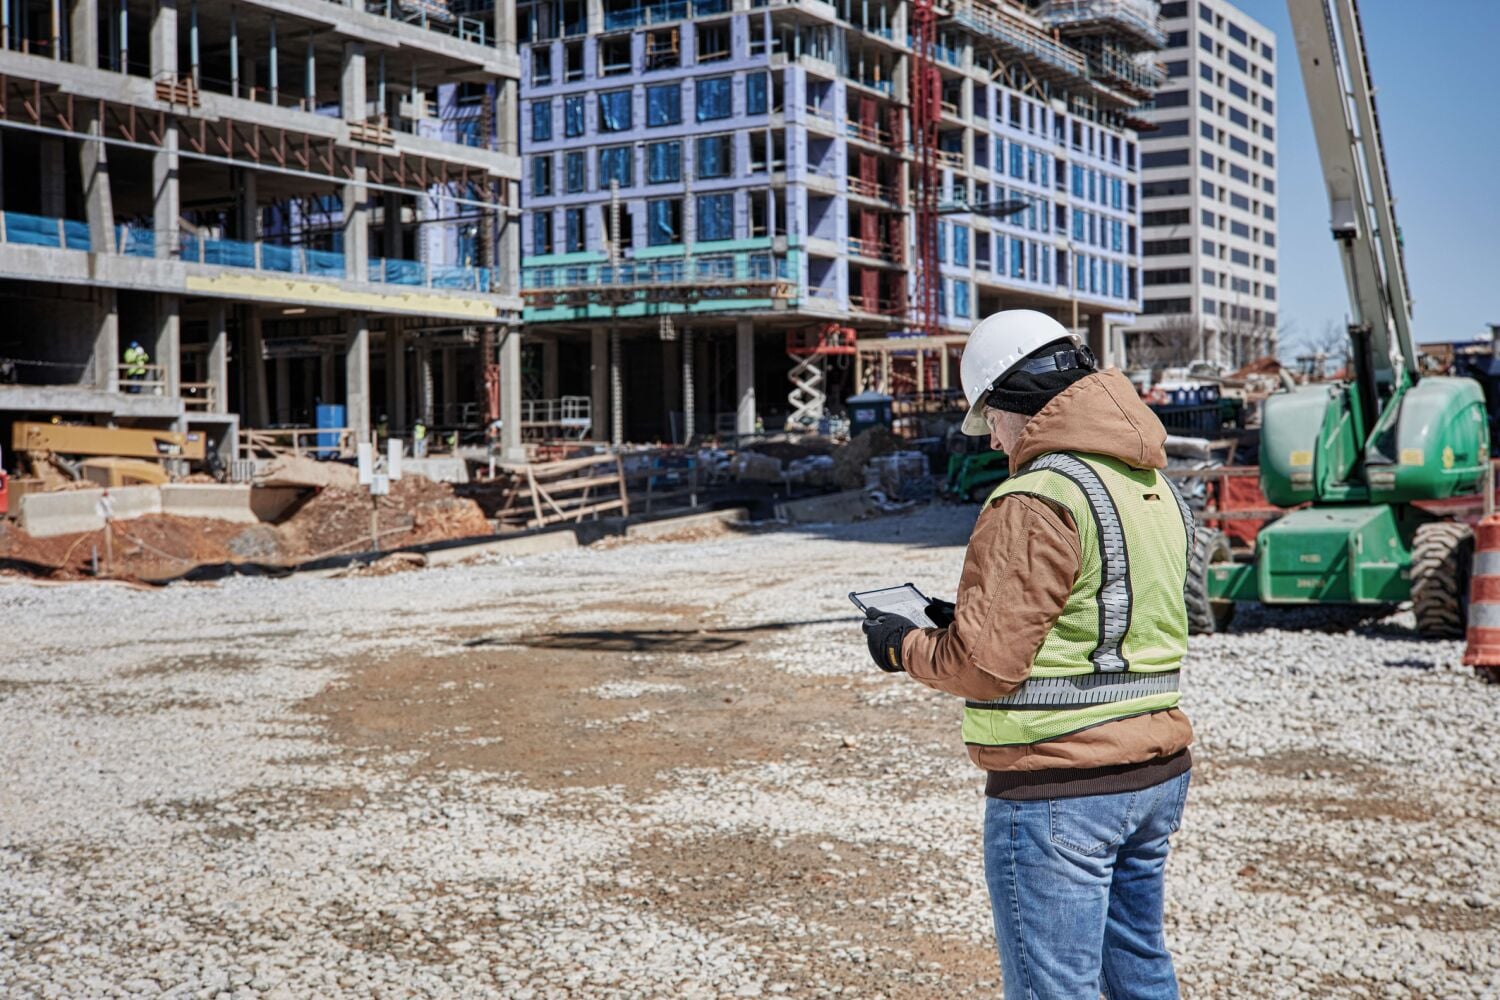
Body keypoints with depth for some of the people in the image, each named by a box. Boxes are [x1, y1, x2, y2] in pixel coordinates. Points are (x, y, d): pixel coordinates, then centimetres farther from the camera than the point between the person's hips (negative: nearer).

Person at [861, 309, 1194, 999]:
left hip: (1058, 790, -9)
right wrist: (965, 620, 15)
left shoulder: (1038, 500, -18)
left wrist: (904, 646, -1)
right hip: (1157, 769, 9)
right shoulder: (1155, 486, 10)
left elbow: (988, 663, -20)